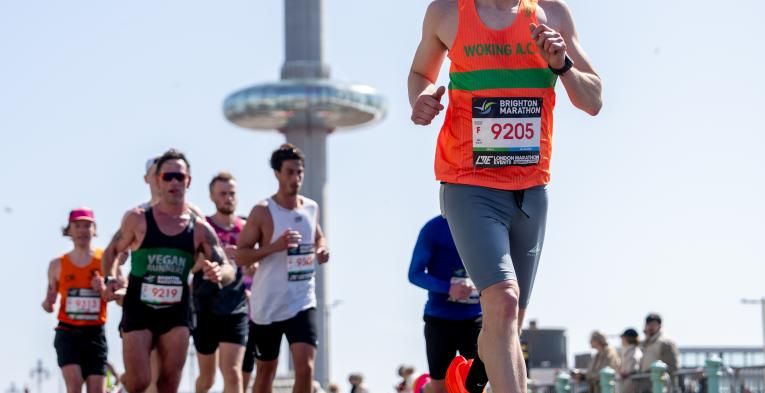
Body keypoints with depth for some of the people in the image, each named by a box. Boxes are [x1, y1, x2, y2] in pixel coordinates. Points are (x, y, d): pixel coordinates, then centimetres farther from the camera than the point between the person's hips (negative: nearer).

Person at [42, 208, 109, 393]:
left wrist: (103, 290, -16)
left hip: (95, 333, 0)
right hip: (68, 332, 0)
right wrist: (47, 304, -7)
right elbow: (49, 305, 16)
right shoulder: (57, 265, 8)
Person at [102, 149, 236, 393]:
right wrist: (109, 279, -9)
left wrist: (219, 274, -26)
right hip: (138, 310, -2)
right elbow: (112, 251, 10)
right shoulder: (138, 219, -3)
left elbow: (229, 270, -2)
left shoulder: (200, 228, 0)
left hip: (177, 313, 2)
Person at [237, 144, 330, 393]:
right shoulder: (262, 211, -9)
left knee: (305, 367, -12)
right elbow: (240, 256, -11)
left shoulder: (311, 208, 6)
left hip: (302, 302, 3)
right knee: (265, 370, 10)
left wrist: (322, 249, 1)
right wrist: (274, 246, -25)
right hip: (267, 304, -3)